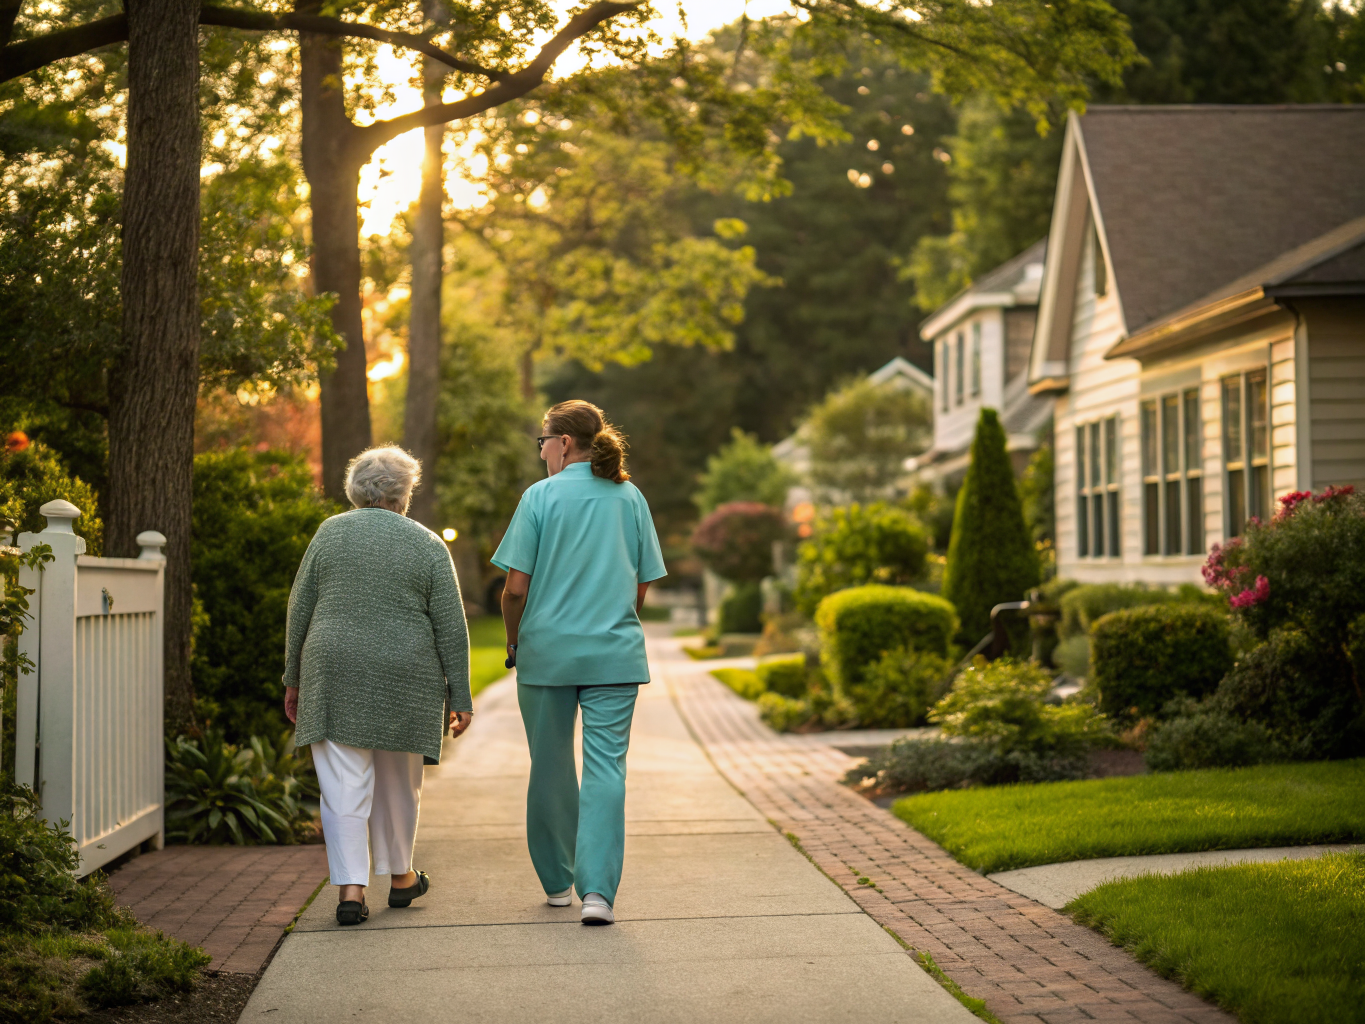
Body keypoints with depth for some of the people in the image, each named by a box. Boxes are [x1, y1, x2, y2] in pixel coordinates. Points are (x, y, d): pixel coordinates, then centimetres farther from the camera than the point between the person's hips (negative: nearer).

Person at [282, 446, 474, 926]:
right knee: (398, 782, 14)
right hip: (403, 680, 0)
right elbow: (451, 629, -2)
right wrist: (459, 698, 2)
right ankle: (399, 876, 29)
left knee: (343, 785, 0)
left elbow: (300, 610, 4)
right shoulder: (428, 545, 1)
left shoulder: (330, 533, 4)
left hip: (335, 672, 0)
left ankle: (350, 889, -7)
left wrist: (293, 678, 11)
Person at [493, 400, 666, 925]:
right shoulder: (630, 498, 6)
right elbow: (642, 588, 9)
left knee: (550, 768, 12)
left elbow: (516, 586, -7)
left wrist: (513, 645, 8)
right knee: (606, 768, -2)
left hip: (547, 651, -1)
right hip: (615, 654, 2)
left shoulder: (541, 497, -5)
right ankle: (597, 890, -12)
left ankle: (557, 882, 24)